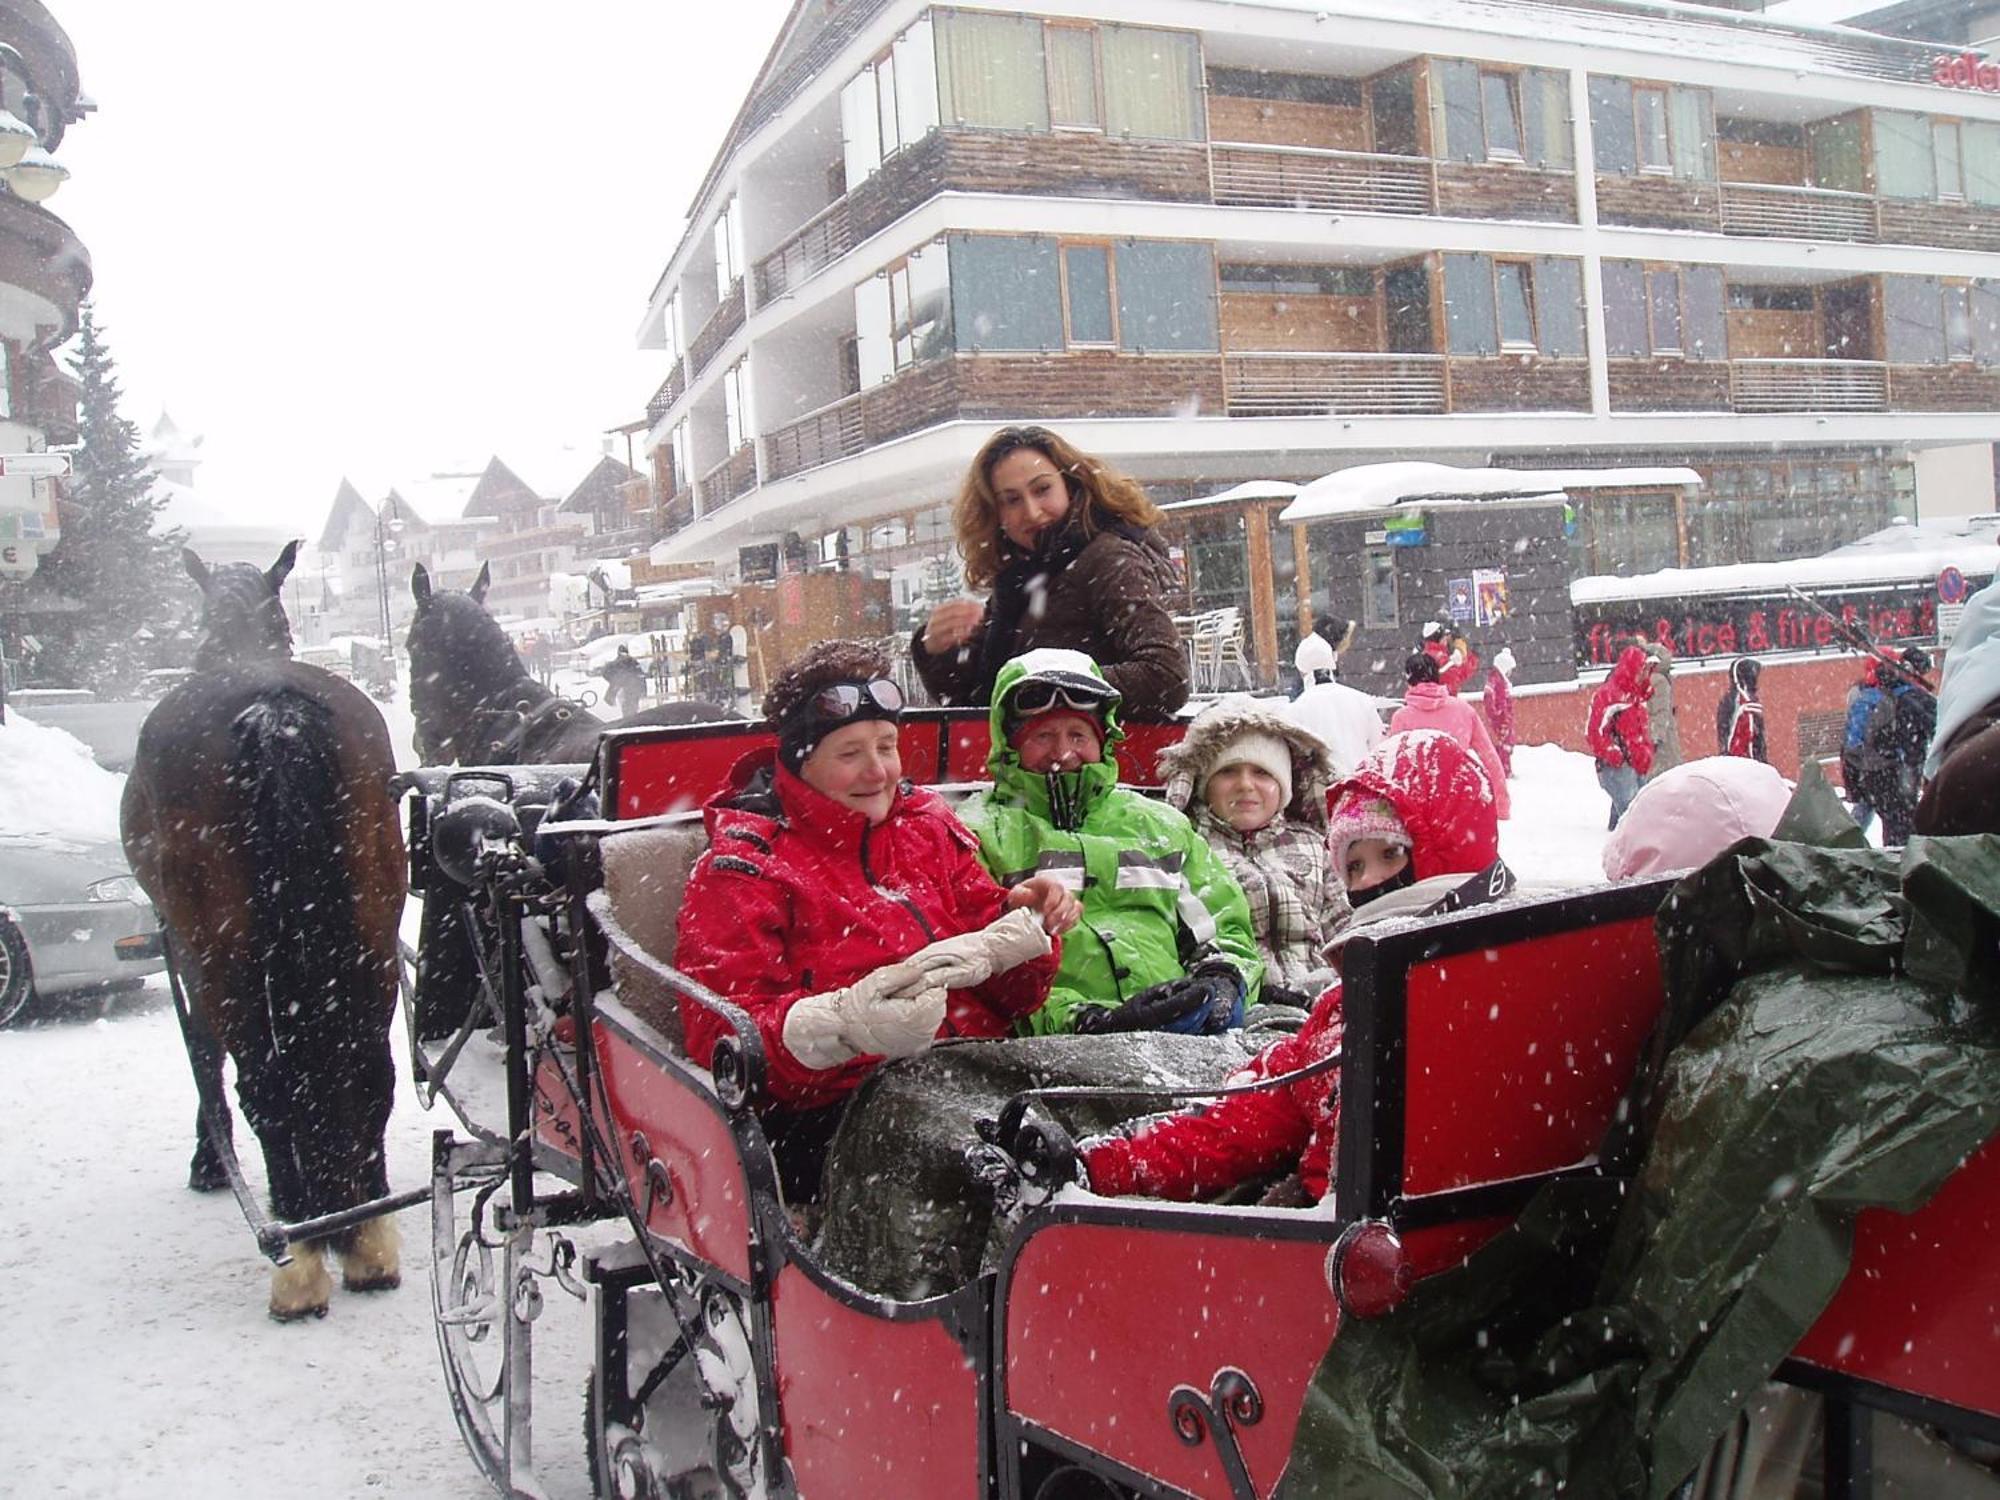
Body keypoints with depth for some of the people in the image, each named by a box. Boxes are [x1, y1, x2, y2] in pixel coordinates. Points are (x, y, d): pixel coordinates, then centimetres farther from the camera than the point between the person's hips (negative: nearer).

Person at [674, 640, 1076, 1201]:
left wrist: (1023, 926, -1)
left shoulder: (929, 825, 19)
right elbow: (722, 1037, -7)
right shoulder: (745, 866, 3)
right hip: (828, 1111, -5)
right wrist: (842, 1024, -26)